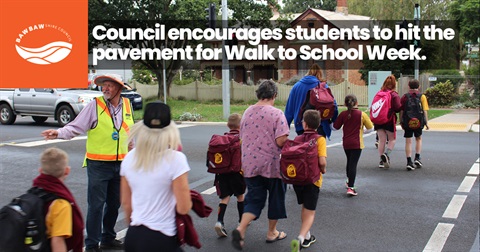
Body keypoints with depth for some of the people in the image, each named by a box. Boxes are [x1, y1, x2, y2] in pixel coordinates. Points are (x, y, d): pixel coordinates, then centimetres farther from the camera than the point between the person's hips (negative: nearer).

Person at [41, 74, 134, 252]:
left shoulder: (127, 104, 5)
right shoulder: (95, 105, -8)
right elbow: (76, 127, -10)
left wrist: (131, 143, 18)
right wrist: (59, 133, -25)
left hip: (120, 163, 5)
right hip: (98, 163, -5)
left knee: (114, 203, 14)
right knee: (96, 205, -2)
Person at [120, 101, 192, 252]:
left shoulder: (130, 158, 1)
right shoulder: (175, 158, -15)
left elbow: (125, 203, 10)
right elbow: (183, 208, -14)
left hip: (133, 236, 5)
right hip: (161, 239, -5)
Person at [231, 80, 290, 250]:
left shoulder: (247, 112, 5)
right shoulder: (276, 113, -13)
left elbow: (242, 137, 14)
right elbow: (281, 141, -19)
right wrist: (287, 142, 3)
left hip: (250, 164, 4)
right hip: (272, 164, -4)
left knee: (254, 199, 11)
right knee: (275, 197, 16)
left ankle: (240, 229, -10)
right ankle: (272, 233, 29)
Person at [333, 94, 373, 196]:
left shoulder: (343, 114, -1)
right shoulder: (362, 114, -8)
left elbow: (335, 127, 5)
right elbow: (370, 128, -4)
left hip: (346, 143, 4)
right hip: (357, 143, -4)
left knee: (349, 162, 23)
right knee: (353, 164, -6)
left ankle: (349, 181, 39)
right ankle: (350, 187, -12)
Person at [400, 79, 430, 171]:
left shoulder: (404, 97, 1)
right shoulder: (422, 96, -1)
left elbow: (401, 111, 0)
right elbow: (425, 111, -4)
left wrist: (401, 122, 9)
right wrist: (426, 123, 1)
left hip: (407, 122, 0)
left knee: (408, 141, 4)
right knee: (418, 139, 21)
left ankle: (409, 162, -2)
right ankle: (417, 158, 11)